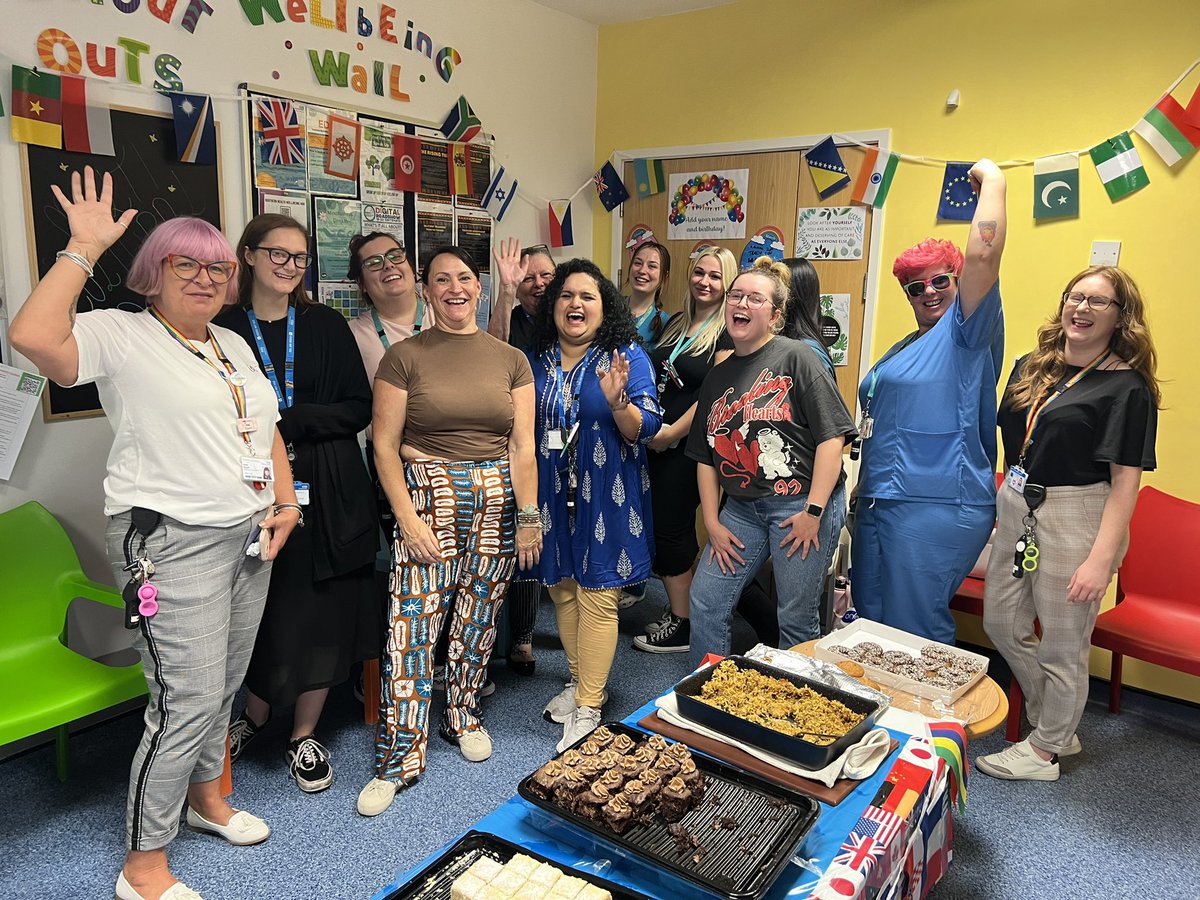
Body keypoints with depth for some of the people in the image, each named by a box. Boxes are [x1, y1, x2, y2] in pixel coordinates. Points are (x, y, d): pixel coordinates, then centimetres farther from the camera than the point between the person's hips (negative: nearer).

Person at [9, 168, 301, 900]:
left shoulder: (235, 345, 15)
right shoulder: (121, 334, -7)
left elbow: (266, 429, 20)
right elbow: (33, 336, -26)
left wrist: (287, 500, 7)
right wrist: (84, 249, -19)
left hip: (249, 536, 8)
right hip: (174, 544, -7)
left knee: (225, 683, 19)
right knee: (188, 699, -5)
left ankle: (206, 795, 41)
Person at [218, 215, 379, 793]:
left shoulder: (326, 326, 4)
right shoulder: (224, 329, 3)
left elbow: (358, 409, -2)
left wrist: (291, 420, -14)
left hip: (327, 493, 1)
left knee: (321, 612, 5)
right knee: (261, 611, 6)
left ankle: (305, 735, 24)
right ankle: (256, 714, 35)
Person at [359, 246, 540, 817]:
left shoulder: (510, 360, 8)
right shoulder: (404, 357, 0)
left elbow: (523, 446, 6)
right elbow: (384, 445, -3)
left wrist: (528, 516, -1)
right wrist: (407, 516, -11)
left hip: (496, 500, 3)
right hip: (427, 495, -3)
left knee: (478, 618, 13)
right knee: (411, 625, -5)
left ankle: (463, 715, 36)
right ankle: (398, 760, 8)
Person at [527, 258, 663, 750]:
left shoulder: (627, 356, -5)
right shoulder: (534, 359, 6)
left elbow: (644, 430, -12)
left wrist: (617, 400, -30)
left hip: (604, 495, -4)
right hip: (551, 495, 5)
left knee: (597, 595, -1)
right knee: (561, 588, 14)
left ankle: (588, 707, 11)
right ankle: (579, 680, 34)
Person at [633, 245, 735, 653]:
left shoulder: (728, 333, -9)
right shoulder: (676, 323, 13)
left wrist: (672, 432, -14)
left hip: (689, 446, -7)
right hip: (656, 442, 7)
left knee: (670, 528, -3)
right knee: (661, 526, 11)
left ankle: (683, 625, 11)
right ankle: (676, 611, 26)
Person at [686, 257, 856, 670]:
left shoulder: (796, 358, -7)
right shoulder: (717, 377, 12)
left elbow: (832, 436, -13)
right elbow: (707, 457, 14)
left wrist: (813, 511, -16)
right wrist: (712, 523, 6)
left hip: (801, 504, -6)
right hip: (742, 507, 6)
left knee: (796, 619, 4)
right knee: (705, 602, 6)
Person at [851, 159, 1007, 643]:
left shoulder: (967, 332, -5)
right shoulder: (903, 348, 20)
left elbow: (982, 255, -23)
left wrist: (991, 180, -14)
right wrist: (863, 488, 24)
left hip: (937, 510, -9)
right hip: (878, 503, 9)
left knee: (914, 632, -2)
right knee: (870, 622, 15)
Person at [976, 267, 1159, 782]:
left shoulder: (1127, 387, -10)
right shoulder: (1031, 368, 9)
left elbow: (1125, 480, -15)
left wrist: (1102, 557, -20)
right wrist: (994, 509, 13)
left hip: (1075, 519, -7)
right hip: (1015, 508, 7)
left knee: (1061, 645, 6)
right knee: (1002, 624, 16)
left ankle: (1044, 751, 27)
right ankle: (1054, 725, 37)